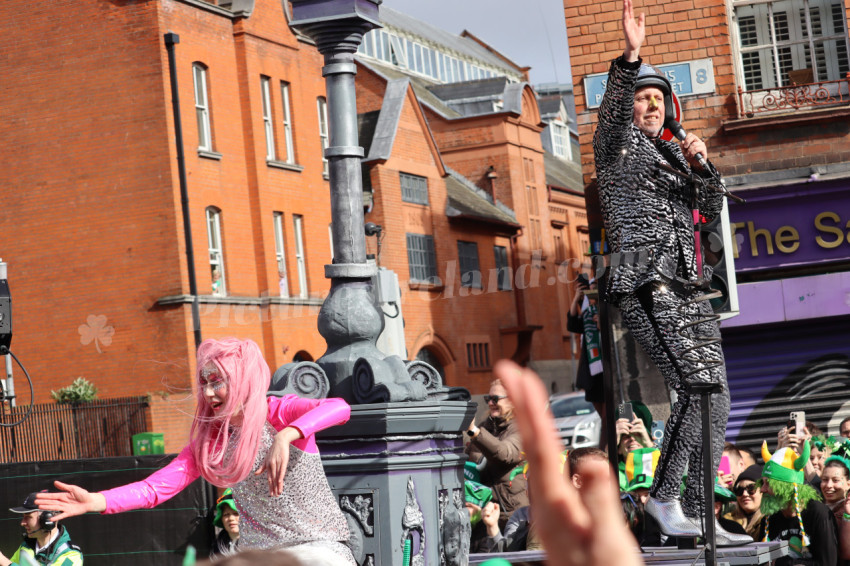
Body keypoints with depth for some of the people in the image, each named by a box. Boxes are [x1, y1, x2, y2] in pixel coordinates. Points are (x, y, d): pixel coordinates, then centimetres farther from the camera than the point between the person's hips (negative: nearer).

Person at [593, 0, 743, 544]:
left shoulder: (674, 153, 24)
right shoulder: (620, 144, 4)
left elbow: (712, 208, 15)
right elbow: (612, 112, -19)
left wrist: (702, 165, -4)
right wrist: (631, 57, -34)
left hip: (686, 288, 8)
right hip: (646, 283, -8)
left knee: (716, 398, 3)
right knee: (699, 388, -19)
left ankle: (700, 516, 6)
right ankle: (664, 495, -8)